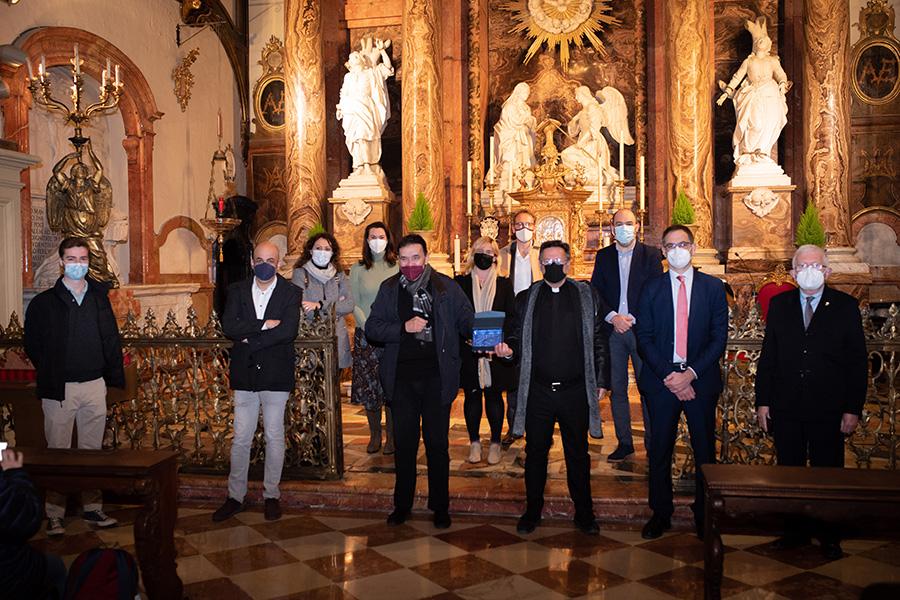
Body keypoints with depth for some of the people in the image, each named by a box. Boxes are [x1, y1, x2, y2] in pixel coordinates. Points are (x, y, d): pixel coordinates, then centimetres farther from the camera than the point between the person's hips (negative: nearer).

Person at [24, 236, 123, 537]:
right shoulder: (44, 303, -1)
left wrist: (114, 376, 3)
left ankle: (92, 508, 20)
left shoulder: (99, 298, 7)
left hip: (94, 386, 3)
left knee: (92, 450, 10)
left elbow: (111, 340, 8)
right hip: (59, 388, -2)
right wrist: (51, 375, 1)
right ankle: (54, 514, 14)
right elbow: (32, 345, 2)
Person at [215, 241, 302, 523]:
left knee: (274, 437, 9)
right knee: (241, 438, 8)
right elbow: (228, 326, -9)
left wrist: (249, 339, -14)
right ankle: (235, 496, 20)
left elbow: (288, 331, -16)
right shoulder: (237, 291, 5)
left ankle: (271, 494, 22)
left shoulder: (290, 293, -2)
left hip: (276, 375, -2)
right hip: (245, 374, 2)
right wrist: (263, 325, -18)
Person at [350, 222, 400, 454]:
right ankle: (374, 435, 17)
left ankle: (391, 436, 12)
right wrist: (369, 328, -9)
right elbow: (354, 304, 3)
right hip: (366, 336, 1)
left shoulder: (398, 268, 4)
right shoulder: (357, 270, 6)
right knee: (368, 386, 4)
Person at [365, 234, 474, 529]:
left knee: (437, 444, 7)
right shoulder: (389, 289, 5)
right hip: (401, 378, 2)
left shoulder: (446, 287, 1)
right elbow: (371, 328, 0)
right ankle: (402, 505, 28)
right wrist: (404, 327, -13)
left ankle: (440, 507, 23)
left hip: (437, 378, -1)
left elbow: (467, 322, 4)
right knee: (404, 444, 12)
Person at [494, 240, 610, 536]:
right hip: (537, 391, 1)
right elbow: (516, 337, 6)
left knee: (578, 454, 11)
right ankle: (532, 511, 26)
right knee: (535, 453, 11)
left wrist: (602, 381, 0)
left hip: (576, 391, 0)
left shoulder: (587, 295, 4)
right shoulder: (526, 298, 6)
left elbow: (599, 341, 4)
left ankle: (584, 513, 25)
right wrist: (508, 348, -17)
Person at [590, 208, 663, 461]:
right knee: (617, 389, 7)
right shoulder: (603, 256, 9)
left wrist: (632, 319, -12)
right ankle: (624, 442, 17)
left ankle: (652, 443, 12)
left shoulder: (651, 255, 2)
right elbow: (594, 292, 5)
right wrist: (612, 317, -10)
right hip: (612, 330, 3)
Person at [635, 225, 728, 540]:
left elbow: (719, 337, -1)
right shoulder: (651, 288, 4)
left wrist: (691, 373, -13)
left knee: (705, 450, 8)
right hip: (661, 380, 0)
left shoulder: (713, 287, 4)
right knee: (660, 450, 7)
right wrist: (668, 375, -11)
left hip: (701, 380, 0)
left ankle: (705, 515, 23)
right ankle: (661, 514, 22)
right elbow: (644, 338, -1)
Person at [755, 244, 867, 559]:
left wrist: (853, 409, -6)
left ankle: (829, 537, 25)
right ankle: (796, 530, 27)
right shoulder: (779, 304, 5)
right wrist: (763, 401, 1)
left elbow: (858, 361, -2)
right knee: (790, 472, 11)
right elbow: (767, 356, 5)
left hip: (828, 410, -2)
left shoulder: (845, 306, -1)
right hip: (786, 408, 2)